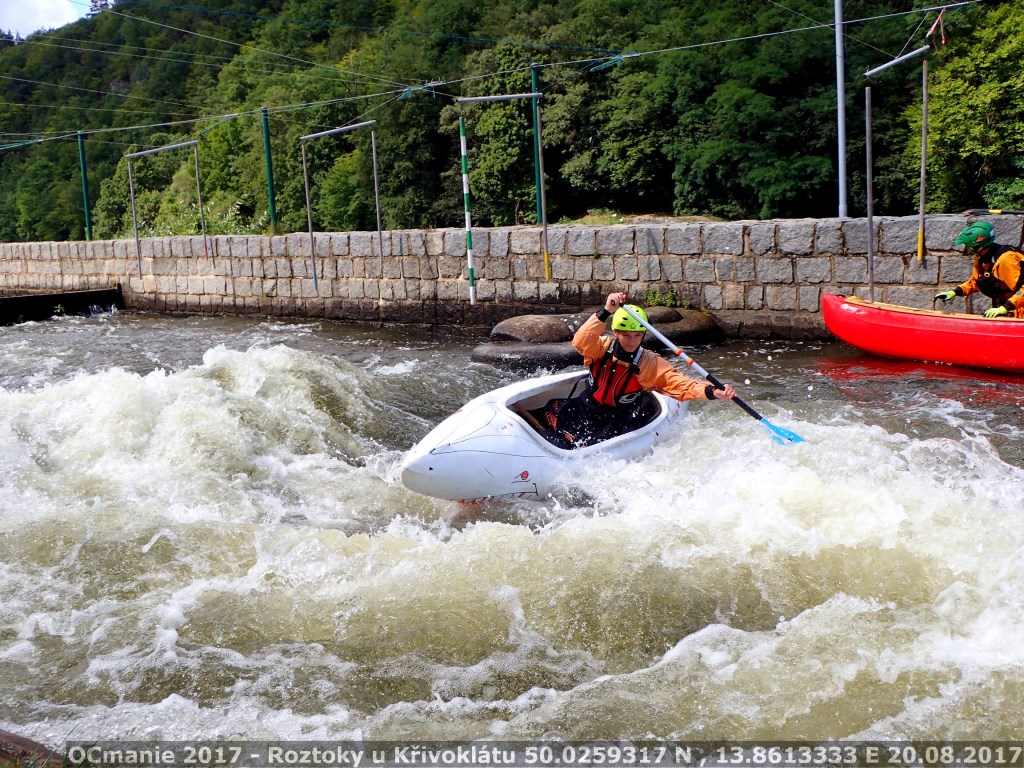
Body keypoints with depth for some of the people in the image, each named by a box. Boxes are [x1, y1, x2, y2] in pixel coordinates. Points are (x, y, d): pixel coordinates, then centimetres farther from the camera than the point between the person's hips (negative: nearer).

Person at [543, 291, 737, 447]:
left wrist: (712, 392, -46)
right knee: (553, 410, -13)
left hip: (618, 422, -2)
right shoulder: (603, 347, -15)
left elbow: (679, 383, -27)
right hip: (584, 409, 2)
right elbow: (580, 342, -38)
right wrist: (605, 312, -53)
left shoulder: (650, 363, -16)